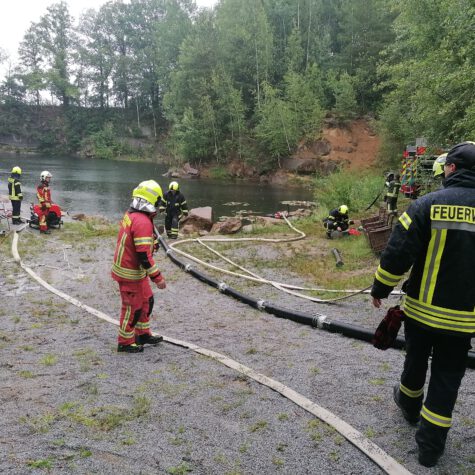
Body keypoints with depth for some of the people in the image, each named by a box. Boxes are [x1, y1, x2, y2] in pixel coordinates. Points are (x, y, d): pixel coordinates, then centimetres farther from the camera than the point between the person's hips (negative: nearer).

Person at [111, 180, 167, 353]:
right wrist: (157, 277, -22)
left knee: (147, 301, 21)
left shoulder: (131, 214, 5)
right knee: (133, 307, 6)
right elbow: (144, 255, -28)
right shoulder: (143, 222, -26)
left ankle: (143, 334, 35)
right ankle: (125, 342, 22)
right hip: (131, 274, -9)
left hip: (129, 268, 9)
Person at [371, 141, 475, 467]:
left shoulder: (429, 204, -15)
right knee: (447, 377, 12)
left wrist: (380, 289, -1)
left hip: (422, 309, -1)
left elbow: (397, 254, -15)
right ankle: (431, 444, 19)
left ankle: (409, 404, 47)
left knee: (416, 359, 23)